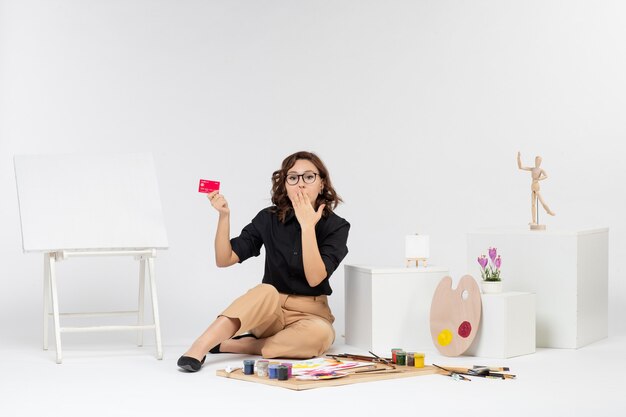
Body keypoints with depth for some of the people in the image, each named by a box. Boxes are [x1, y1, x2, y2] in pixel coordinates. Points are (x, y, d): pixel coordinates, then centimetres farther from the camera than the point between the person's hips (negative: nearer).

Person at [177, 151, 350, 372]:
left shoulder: (336, 227, -6)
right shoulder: (269, 218, -1)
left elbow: (315, 278, -20)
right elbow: (224, 259, -6)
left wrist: (307, 226, -25)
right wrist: (224, 215, -19)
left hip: (310, 314, 0)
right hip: (269, 310, 0)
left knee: (319, 334, -37)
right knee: (266, 292, -36)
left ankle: (230, 345, -26)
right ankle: (198, 349, -44)